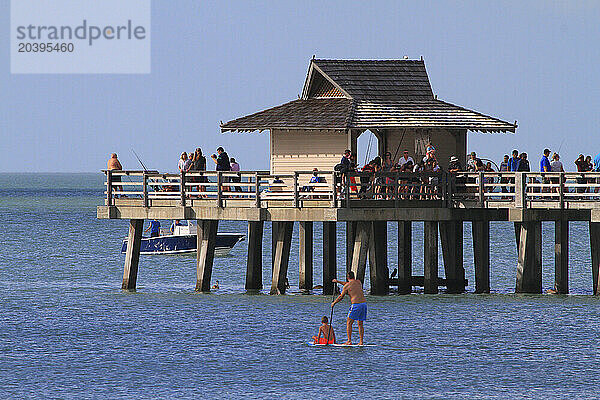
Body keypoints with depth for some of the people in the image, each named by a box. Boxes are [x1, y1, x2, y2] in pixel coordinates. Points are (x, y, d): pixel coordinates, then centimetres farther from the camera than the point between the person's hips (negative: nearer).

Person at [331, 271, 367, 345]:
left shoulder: (346, 286, -2)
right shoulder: (359, 282, 15)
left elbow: (340, 297, 7)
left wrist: (334, 303, 24)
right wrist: (338, 281, 41)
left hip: (356, 305, -6)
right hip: (364, 303, 6)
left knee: (349, 323, 3)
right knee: (360, 324, 13)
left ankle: (349, 341, -4)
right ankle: (361, 341, 9)